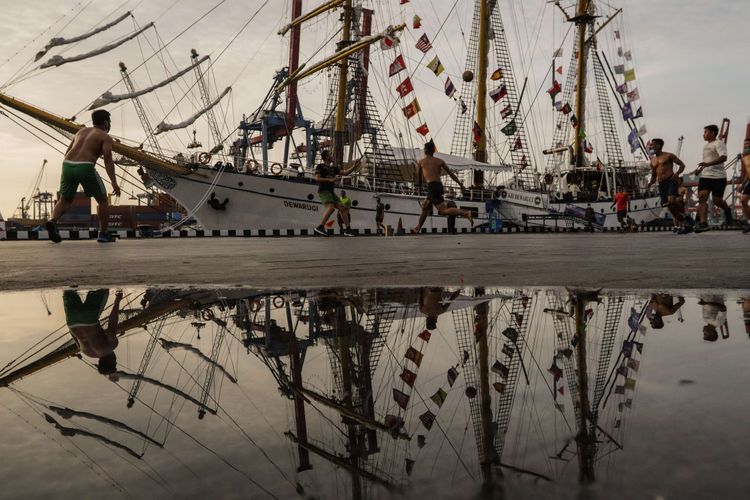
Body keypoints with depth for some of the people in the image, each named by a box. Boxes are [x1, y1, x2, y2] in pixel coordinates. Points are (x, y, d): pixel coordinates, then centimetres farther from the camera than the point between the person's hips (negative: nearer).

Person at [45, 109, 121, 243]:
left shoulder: (82, 131, 26)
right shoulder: (106, 137, 6)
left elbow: (67, 152, 28)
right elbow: (108, 160, -10)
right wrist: (114, 182, -17)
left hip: (67, 166, 6)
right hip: (85, 168, -6)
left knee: (65, 201, 20)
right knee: (102, 200, 12)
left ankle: (53, 221, -8)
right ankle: (103, 234, 12)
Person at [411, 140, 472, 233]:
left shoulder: (421, 161, 9)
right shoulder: (440, 161, 15)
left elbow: (419, 174, 24)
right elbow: (451, 173, 10)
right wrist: (460, 184, 14)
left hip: (432, 186, -6)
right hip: (440, 185, 6)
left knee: (444, 211, -14)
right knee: (425, 207, 23)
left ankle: (466, 213, -31)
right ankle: (418, 228, 32)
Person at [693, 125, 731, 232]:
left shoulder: (719, 143, -7)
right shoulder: (706, 146, 21)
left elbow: (723, 158, -23)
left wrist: (708, 164, -34)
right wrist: (700, 169, 19)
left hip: (718, 177, -7)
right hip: (705, 176, 7)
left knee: (717, 200, -2)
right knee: (702, 197, -14)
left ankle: (727, 210, 34)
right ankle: (703, 223, -20)